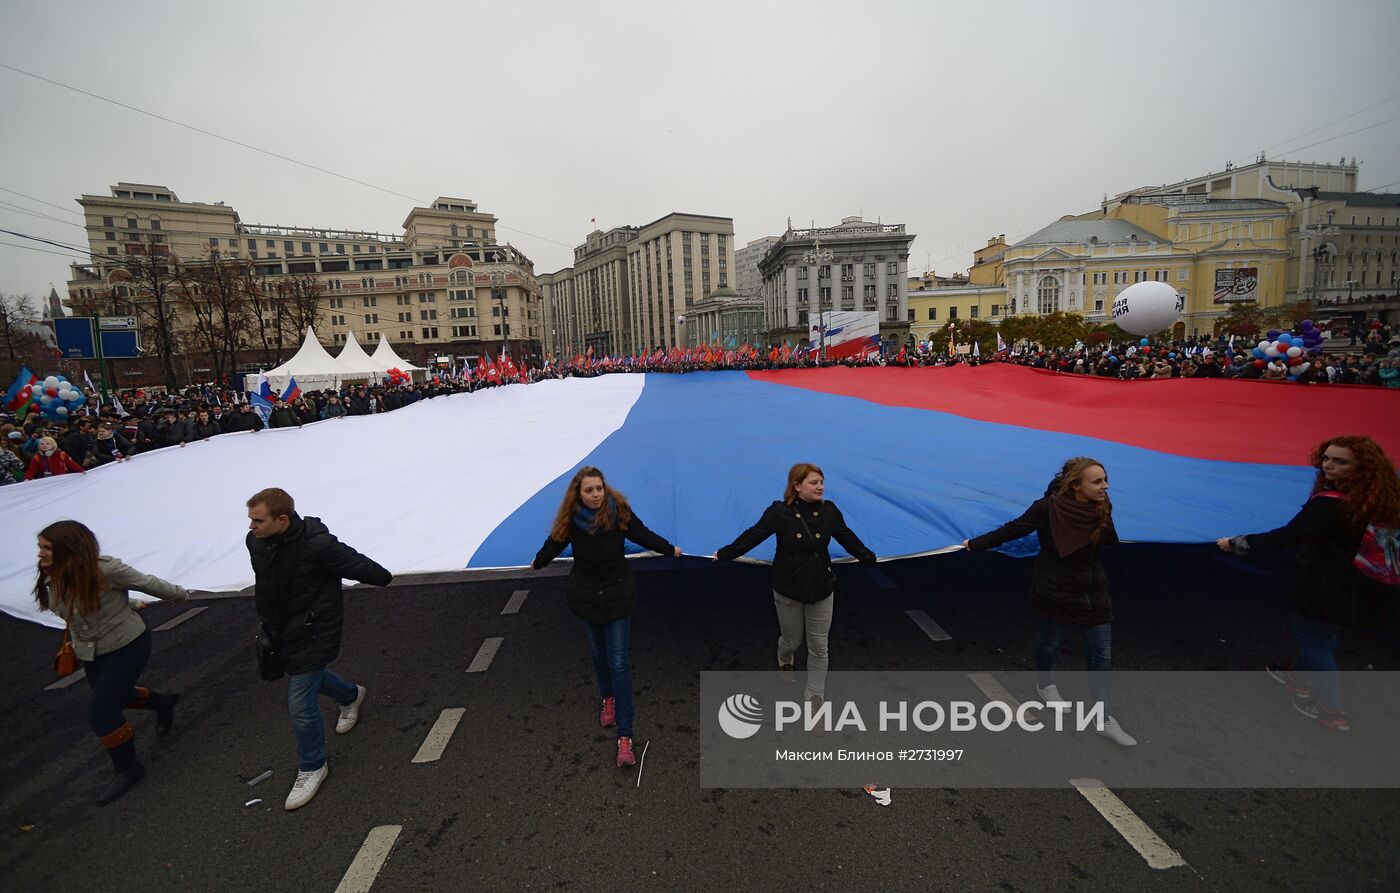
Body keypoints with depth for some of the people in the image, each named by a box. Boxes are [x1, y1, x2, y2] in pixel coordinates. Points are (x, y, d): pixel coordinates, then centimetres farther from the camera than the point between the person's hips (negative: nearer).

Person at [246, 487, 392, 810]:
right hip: (281, 631, 8)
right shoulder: (255, 542, -8)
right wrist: (267, 622, 20)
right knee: (309, 678, 28)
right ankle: (351, 695, 60)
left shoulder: (317, 546, -32)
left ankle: (311, 768, 22)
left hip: (312, 633, -7)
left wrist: (384, 578, -1)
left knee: (301, 704, -2)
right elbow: (264, 585, 11)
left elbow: (357, 565, -16)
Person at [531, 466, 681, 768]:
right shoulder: (571, 518, -13)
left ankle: (625, 735, 1)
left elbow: (641, 534, -4)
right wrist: (538, 562, 22)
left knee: (619, 662, -5)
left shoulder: (619, 510, -18)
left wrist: (669, 549, 5)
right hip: (586, 593, 2)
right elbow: (555, 542, 5)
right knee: (598, 652, 19)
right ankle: (608, 699, 47)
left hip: (617, 593, -2)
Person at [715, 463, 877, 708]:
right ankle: (785, 660, 54)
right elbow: (753, 536, -8)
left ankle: (814, 697, 26)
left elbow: (847, 538, 9)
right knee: (793, 641, 16)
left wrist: (868, 557, 19)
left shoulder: (829, 510, -7)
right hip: (788, 589, -2)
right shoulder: (779, 511, -16)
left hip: (822, 589, 2)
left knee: (819, 647, 7)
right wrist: (724, 554, -3)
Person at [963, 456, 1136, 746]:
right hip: (1054, 592, -4)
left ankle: (1104, 719, 18)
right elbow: (1014, 530, -15)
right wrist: (976, 544, -13)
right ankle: (1045, 683, 48)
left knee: (1103, 656, 5)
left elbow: (1112, 544, 5)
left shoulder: (1102, 509, -8)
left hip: (1093, 592, 4)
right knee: (1050, 641, 19)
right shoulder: (1048, 508, -22)